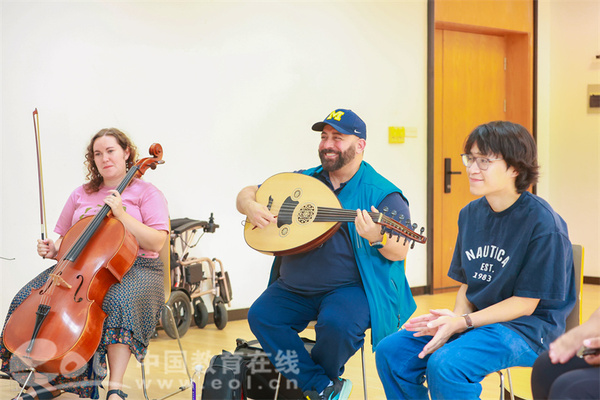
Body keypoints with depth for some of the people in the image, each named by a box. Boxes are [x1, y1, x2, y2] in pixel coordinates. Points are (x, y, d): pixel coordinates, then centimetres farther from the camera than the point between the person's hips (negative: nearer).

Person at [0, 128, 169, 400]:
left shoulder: (147, 193, 4)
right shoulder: (80, 195, 19)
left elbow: (156, 242, -8)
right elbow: (63, 238, 23)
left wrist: (122, 215, -16)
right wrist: (53, 249, -1)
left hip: (134, 267, -4)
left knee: (119, 301, -40)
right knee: (28, 298, -19)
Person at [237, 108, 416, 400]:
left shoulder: (382, 194, -4)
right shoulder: (303, 181, 11)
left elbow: (400, 252, -11)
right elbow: (247, 193, 17)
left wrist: (377, 238, -33)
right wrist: (250, 206, -8)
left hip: (350, 287, -5)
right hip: (293, 287, 5)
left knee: (336, 324, -33)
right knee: (261, 316, -19)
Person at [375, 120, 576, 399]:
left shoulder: (543, 224, -15)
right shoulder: (470, 214, 7)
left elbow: (525, 303, -14)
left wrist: (462, 323, -20)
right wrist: (455, 318, -8)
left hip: (528, 328, -7)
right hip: (475, 319, 7)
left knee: (445, 364, -31)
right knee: (391, 351, -9)